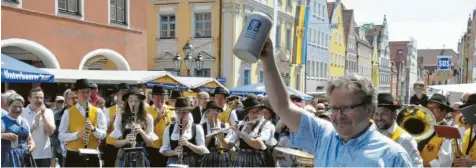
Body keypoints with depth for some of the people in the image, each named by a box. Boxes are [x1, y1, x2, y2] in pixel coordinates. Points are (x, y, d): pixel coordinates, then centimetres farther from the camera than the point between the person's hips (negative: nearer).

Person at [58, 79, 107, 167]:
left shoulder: (98, 112, 4)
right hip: (73, 156, -1)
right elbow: (61, 136, -3)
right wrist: (77, 134, -20)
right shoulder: (68, 113, 1)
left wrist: (93, 129, -21)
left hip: (92, 156, 1)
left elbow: (103, 134, -1)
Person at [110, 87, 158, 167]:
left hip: (140, 157, 1)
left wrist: (141, 131, -16)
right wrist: (126, 140, -20)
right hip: (124, 157, 0)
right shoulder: (120, 117, 0)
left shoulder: (147, 118, 2)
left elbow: (150, 142, 1)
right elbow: (116, 143, 1)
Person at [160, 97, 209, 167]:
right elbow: (164, 150, 8)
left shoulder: (197, 128, 0)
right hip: (173, 164, 2)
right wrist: (174, 152, -14)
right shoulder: (169, 129, 7)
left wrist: (188, 144, -20)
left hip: (191, 164, -2)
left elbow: (202, 150, -4)